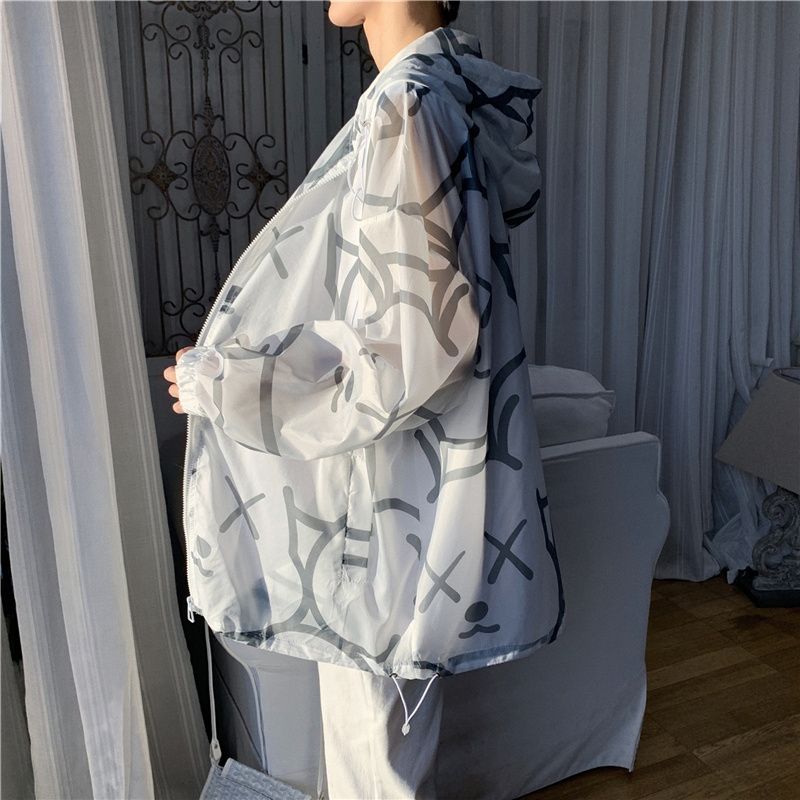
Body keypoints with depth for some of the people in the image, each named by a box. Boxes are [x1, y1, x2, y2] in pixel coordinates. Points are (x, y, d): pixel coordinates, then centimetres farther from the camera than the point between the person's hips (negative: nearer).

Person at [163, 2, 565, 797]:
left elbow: (415, 345, -26)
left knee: (374, 719, 12)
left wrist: (224, 384, -17)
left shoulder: (407, 109, -23)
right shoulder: (446, 83, 7)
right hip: (391, 456, 9)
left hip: (390, 480, -9)